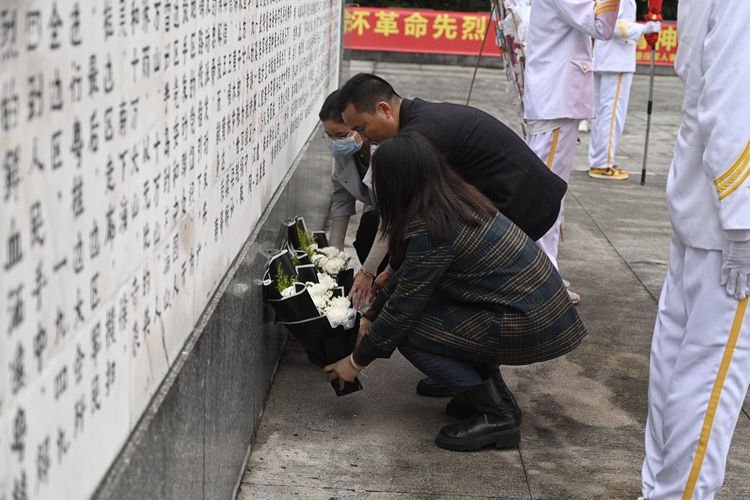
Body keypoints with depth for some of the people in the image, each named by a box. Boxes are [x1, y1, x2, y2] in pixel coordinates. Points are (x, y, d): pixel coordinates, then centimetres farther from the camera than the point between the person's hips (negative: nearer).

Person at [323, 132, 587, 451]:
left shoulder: (430, 230, -21)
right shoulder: (455, 200, 7)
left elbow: (403, 305, -13)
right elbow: (408, 274, 18)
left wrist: (357, 361, 0)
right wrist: (370, 317, 23)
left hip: (529, 329, -9)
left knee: (408, 332, -6)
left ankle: (495, 416, -1)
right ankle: (496, 395, 16)